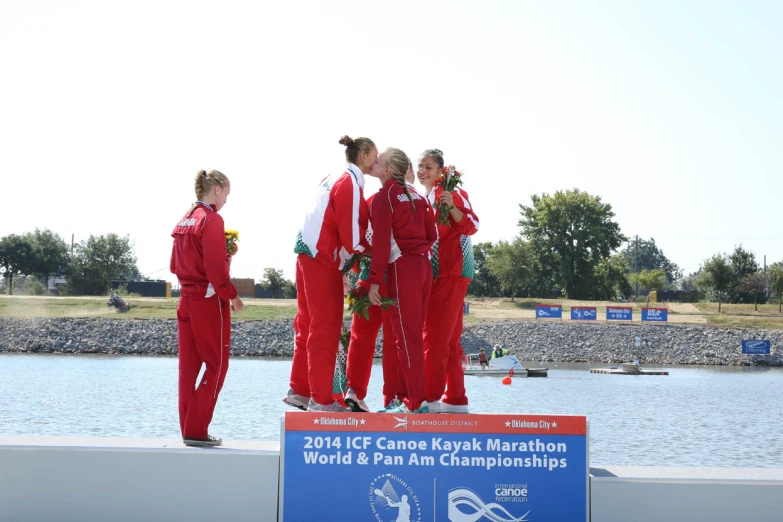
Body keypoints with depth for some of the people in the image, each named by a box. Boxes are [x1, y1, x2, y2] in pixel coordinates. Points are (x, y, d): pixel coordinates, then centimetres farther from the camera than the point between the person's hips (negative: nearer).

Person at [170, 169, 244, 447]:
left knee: (189, 366, 10)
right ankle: (196, 431, -1)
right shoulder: (211, 220, -14)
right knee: (216, 365, 0)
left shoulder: (184, 220, 11)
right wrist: (232, 296, -9)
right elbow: (216, 268, -19)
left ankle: (188, 428, 15)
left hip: (187, 300, 8)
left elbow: (175, 265, 16)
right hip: (209, 301, -8)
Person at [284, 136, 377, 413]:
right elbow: (352, 235, -16)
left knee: (308, 326, 15)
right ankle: (321, 399, 0)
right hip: (324, 261, -9)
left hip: (309, 256, 9)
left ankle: (299, 390, 22)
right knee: (325, 330, -4)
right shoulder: (351, 184, -12)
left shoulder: (333, 179, 15)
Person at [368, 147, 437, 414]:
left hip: (402, 267, -7)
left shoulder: (383, 198, -7)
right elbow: (431, 234, 15)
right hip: (424, 265, 7)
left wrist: (374, 280, -14)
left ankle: (415, 402, -5)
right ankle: (415, 393, 17)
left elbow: (381, 242, -14)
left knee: (406, 334, -5)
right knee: (414, 333, 13)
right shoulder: (416, 196, 14)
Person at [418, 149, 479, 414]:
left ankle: (430, 397, -11)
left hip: (451, 271, -9)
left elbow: (472, 226, -16)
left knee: (435, 336, -12)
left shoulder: (451, 192, -7)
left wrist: (451, 206, -29)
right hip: (433, 272, 9)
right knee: (449, 339, 10)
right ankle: (455, 399, 14)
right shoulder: (423, 198, 18)